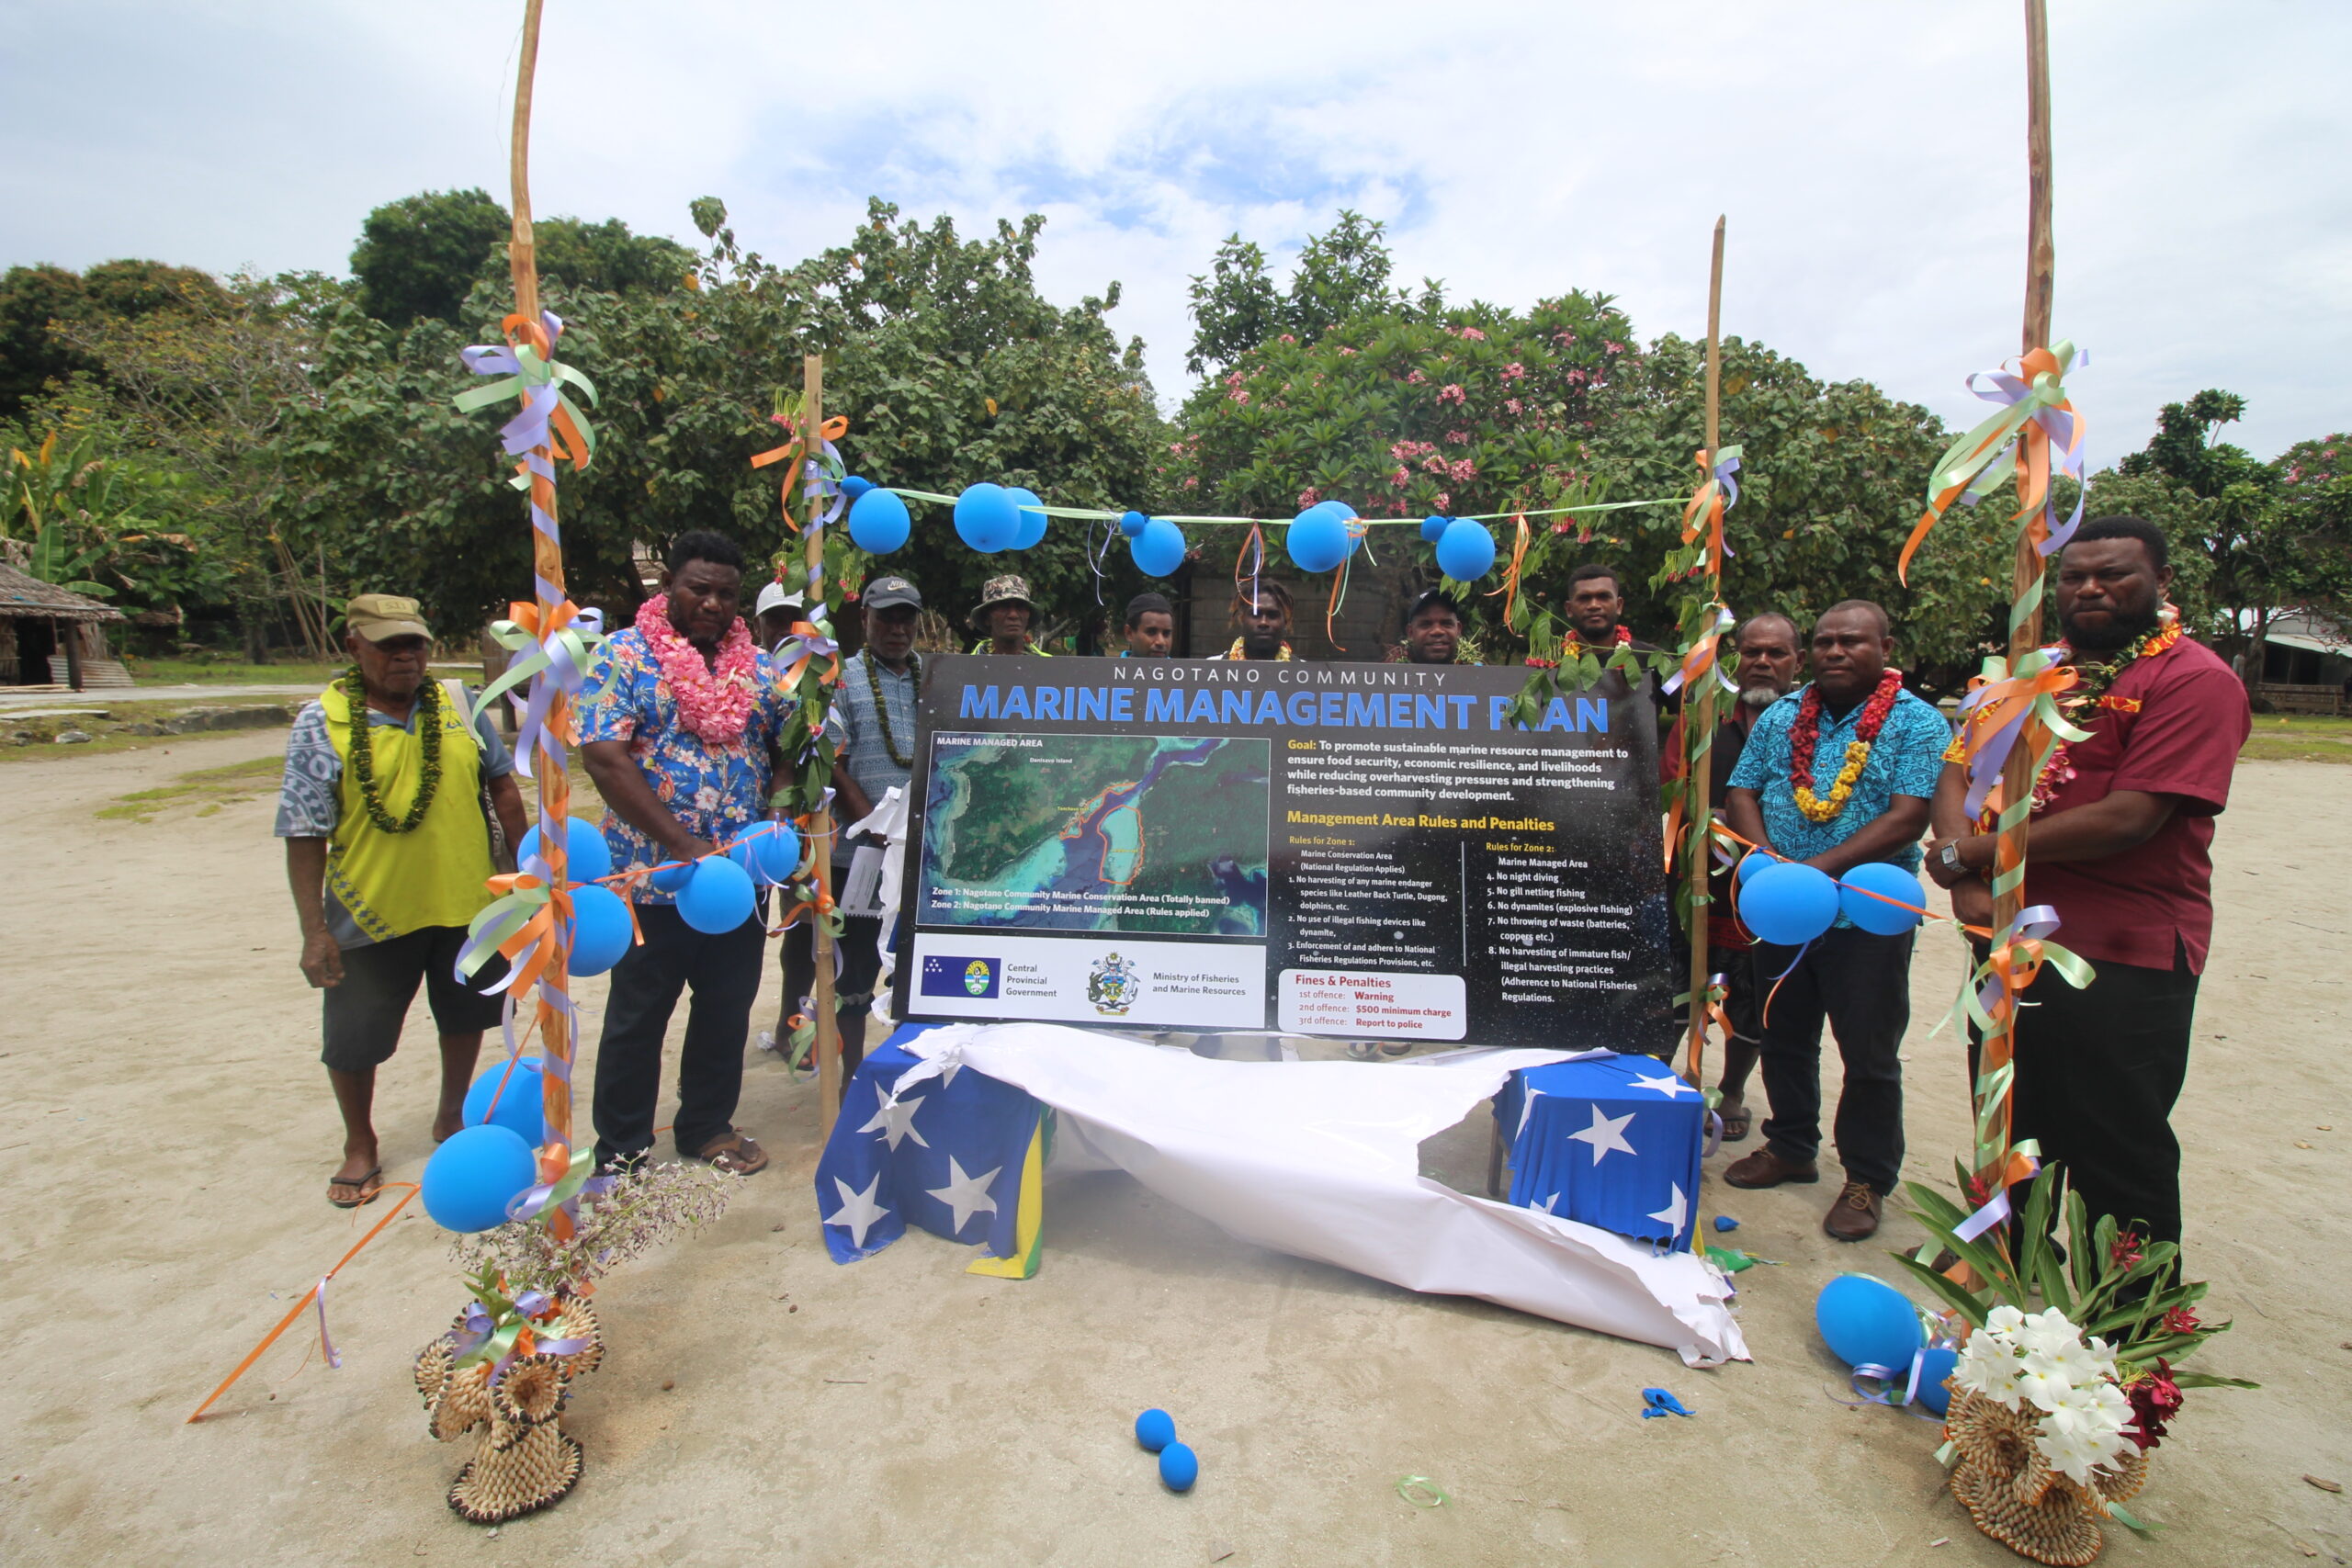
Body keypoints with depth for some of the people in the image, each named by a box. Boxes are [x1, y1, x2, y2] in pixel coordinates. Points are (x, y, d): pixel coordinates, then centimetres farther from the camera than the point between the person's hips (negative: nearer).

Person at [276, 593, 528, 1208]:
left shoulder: (458, 702, 0)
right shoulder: (322, 723, -10)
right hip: (371, 914, -3)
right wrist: (314, 931, -12)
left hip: (466, 903, 3)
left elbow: (501, 785, 9)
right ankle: (360, 1146, 36)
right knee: (353, 1041, 11)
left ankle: (453, 1117, 43)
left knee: (464, 1019, 20)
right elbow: (305, 836, -10)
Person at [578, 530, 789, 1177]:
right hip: (654, 875, -4)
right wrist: (684, 845, -22)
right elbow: (605, 758, -15)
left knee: (728, 1009, 15)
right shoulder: (622, 656, -5)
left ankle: (708, 1125, 34)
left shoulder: (758, 668, 8)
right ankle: (621, 1149, 27)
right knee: (638, 1015, 10)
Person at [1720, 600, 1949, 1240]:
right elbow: (1740, 794, 5)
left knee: (1870, 1056, 5)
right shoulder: (1780, 718, 9)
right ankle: (1790, 1148, 34)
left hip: (1868, 916, -4)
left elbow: (1908, 819, -16)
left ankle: (1867, 1180, 21)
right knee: (1784, 1039, 16)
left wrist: (1819, 869, -23)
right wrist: (1768, 860, -13)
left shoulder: (1918, 724, -5)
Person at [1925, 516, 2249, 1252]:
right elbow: (1959, 776, 5)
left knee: (2118, 1160, 7)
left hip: (2122, 961, -7)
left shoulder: (2195, 680, -11)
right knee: (2010, 1139, 21)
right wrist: (1969, 883, -11)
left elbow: (2127, 819, -21)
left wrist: (1971, 852, -14)